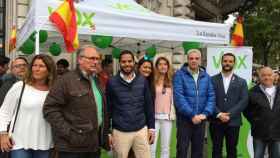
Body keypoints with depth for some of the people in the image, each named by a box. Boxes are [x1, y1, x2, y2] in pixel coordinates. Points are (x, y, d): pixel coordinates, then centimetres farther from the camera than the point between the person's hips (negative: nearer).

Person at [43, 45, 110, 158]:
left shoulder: (96, 81, 15)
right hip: (73, 147, -7)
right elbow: (50, 109, -15)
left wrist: (105, 134, 13)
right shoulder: (66, 80, -10)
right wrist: (68, 133, -19)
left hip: (95, 144, 7)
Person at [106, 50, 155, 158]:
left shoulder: (142, 81, 3)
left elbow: (149, 105, 8)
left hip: (141, 130, 2)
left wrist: (151, 127, 6)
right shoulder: (112, 82, -3)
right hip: (120, 132, -1)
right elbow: (108, 108, 1)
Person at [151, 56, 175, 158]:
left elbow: (172, 99, 11)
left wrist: (172, 113, 2)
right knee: (152, 148, -2)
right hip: (154, 116, -3)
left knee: (165, 148, 10)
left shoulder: (170, 82, 11)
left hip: (167, 116, 4)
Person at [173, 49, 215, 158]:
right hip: (184, 118, -4)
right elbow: (178, 97, -15)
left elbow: (211, 96, 3)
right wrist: (192, 115, -18)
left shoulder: (206, 76, 8)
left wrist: (205, 113, -11)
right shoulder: (179, 74, -7)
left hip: (200, 119, 4)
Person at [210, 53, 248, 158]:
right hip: (216, 121, -1)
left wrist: (229, 114, -13)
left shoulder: (241, 82, 7)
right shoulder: (212, 80, 4)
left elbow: (244, 101, -3)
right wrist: (219, 114, -14)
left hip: (233, 122, 1)